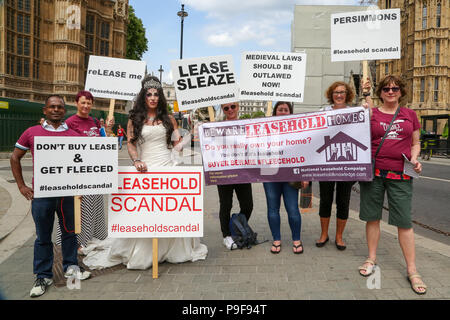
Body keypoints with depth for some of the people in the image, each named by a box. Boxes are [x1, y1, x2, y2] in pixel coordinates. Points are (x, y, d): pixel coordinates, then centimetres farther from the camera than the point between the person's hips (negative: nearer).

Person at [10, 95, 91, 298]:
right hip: (41, 195, -1)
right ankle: (43, 276, 23)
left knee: (69, 232, 14)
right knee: (43, 237, 9)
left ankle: (70, 267, 33)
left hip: (67, 193, 1)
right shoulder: (31, 133, 2)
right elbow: (15, 158, 10)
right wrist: (21, 185, 5)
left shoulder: (74, 135, 3)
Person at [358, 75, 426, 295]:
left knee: (404, 221, 1)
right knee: (372, 217, 7)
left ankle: (412, 270, 13)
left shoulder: (410, 114, 11)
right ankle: (371, 259, 24)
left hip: (400, 175, 1)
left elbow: (415, 143, 17)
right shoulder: (371, 113, 5)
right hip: (373, 172, 0)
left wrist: (414, 160, -2)